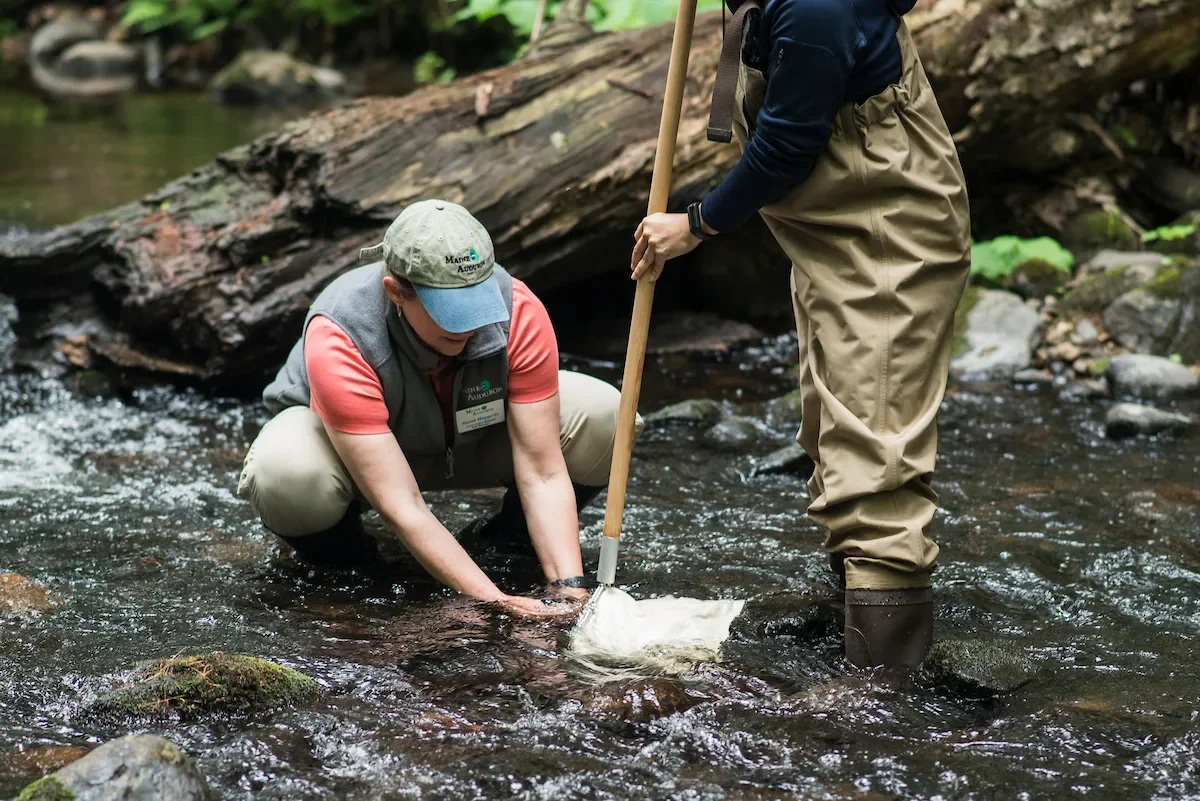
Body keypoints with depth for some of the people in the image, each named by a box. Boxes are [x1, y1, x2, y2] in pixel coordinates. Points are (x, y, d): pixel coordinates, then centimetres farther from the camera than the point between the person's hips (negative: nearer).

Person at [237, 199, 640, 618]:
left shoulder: (519, 313, -30)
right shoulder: (338, 342, -39)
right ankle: (333, 547, -3)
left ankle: (516, 530, 6)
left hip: (471, 435, 3)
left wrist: (570, 589, -37)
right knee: (287, 476, -40)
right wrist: (497, 603, -44)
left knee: (605, 418, -23)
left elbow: (543, 474, -26)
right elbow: (402, 508, -39)